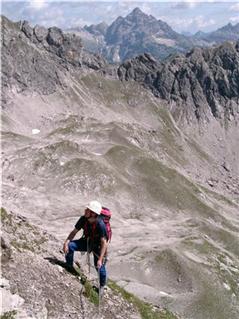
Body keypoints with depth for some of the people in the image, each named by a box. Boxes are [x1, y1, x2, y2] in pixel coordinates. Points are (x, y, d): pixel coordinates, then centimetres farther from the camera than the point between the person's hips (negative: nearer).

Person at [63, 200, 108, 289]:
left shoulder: (100, 224, -34)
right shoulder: (83, 219, -20)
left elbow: (104, 243, -31)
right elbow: (74, 232, -8)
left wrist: (100, 259, -34)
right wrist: (66, 242, -23)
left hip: (98, 246, -4)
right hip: (87, 241, 4)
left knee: (99, 267, -5)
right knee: (70, 245, -18)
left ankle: (102, 286, 27)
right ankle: (69, 267, 6)